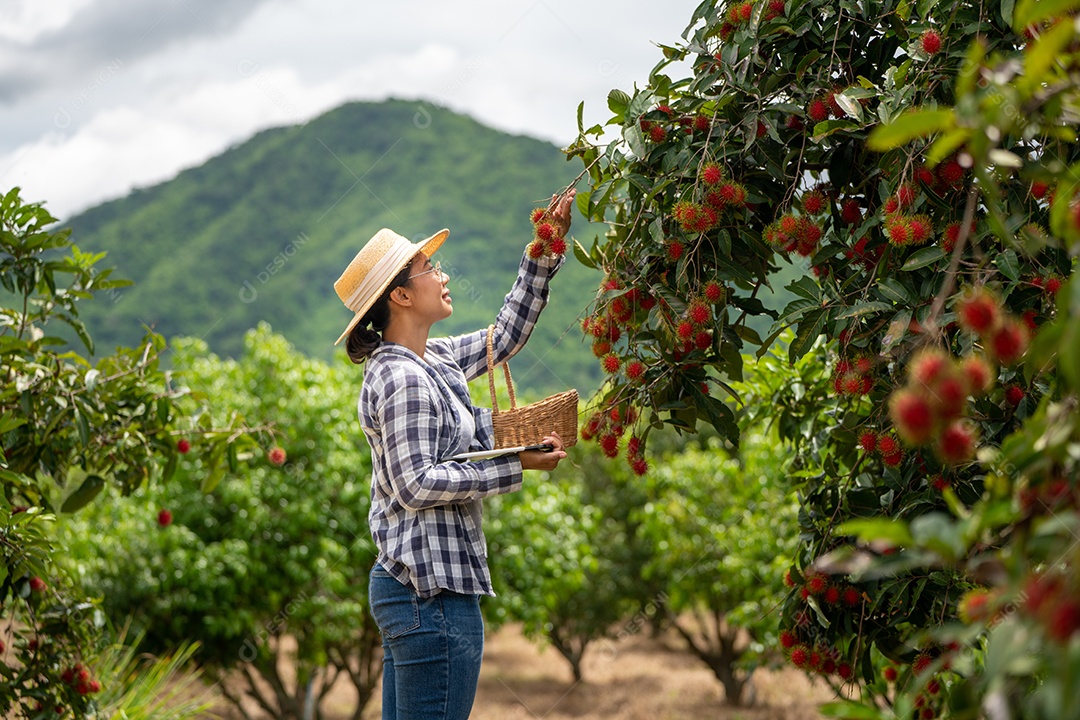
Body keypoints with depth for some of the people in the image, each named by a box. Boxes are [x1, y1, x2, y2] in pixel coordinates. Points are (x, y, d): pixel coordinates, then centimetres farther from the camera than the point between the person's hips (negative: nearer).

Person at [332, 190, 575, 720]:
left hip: (405, 586, 10)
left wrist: (545, 252, 21)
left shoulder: (432, 361, 14)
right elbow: (416, 484, -19)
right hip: (433, 595, -10)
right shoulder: (403, 379, -14)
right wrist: (515, 465, -16)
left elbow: (504, 337, 26)